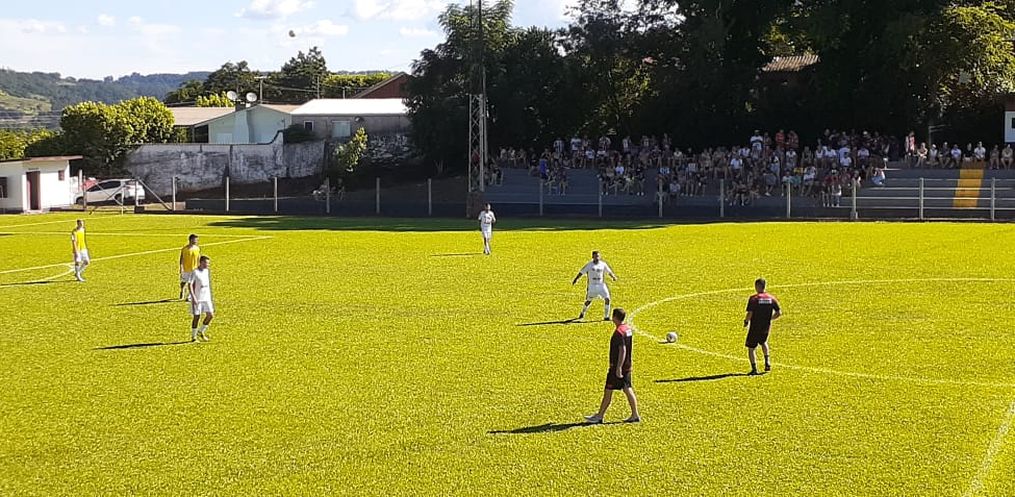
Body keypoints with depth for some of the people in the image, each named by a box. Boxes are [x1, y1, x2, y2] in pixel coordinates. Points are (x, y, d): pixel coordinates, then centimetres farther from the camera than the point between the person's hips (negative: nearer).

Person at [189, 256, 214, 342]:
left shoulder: (207, 271, 9)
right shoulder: (195, 272, -12)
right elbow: (190, 285, -16)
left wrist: (210, 297, 20)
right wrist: (193, 297, -23)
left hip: (206, 298, 6)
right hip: (197, 299, -6)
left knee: (210, 315, -2)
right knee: (197, 316, -2)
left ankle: (201, 331, 17)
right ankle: (193, 336, 10)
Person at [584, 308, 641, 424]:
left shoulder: (619, 332, -20)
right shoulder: (628, 329, 9)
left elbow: (622, 350, -25)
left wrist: (618, 368, -25)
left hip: (617, 366, -9)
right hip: (627, 366, 9)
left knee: (608, 391, -1)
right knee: (628, 390, 11)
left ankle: (599, 416, 6)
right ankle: (635, 415, 10)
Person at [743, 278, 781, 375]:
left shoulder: (753, 298, -14)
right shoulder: (771, 298, 0)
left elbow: (749, 314, -20)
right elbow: (778, 313, 0)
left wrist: (746, 322, -1)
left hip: (755, 327, -5)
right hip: (766, 327, 5)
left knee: (751, 348, 8)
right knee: (763, 342, 32)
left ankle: (754, 369, 1)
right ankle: (767, 362, 18)